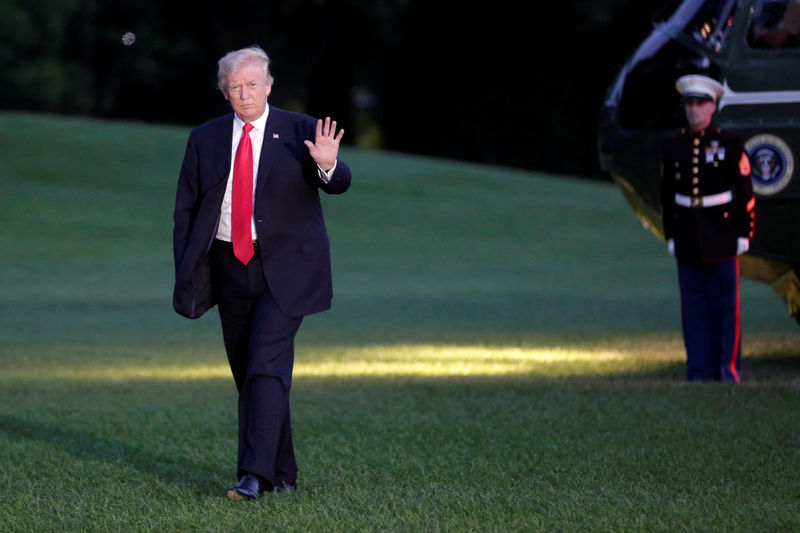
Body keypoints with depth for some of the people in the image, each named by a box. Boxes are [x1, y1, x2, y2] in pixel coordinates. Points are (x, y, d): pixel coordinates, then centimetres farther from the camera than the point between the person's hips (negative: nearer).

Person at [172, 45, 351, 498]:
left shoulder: (301, 132, -2)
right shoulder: (205, 139, 7)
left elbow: (338, 185, -14)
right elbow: (186, 209, 10)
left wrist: (327, 164, -38)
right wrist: (186, 273, 1)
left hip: (284, 270, -4)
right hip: (229, 269, 5)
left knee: (267, 368, -16)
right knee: (246, 374, 9)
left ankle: (256, 476, -20)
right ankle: (282, 476, 19)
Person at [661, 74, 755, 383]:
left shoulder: (730, 146, -3)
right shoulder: (673, 147, 6)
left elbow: (746, 195, -2)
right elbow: (666, 195, 10)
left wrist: (744, 234, -5)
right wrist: (670, 236, 6)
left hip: (723, 239, -3)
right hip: (688, 239, 3)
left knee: (726, 306, 0)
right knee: (694, 308, 4)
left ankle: (728, 368, 6)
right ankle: (699, 369, 9)